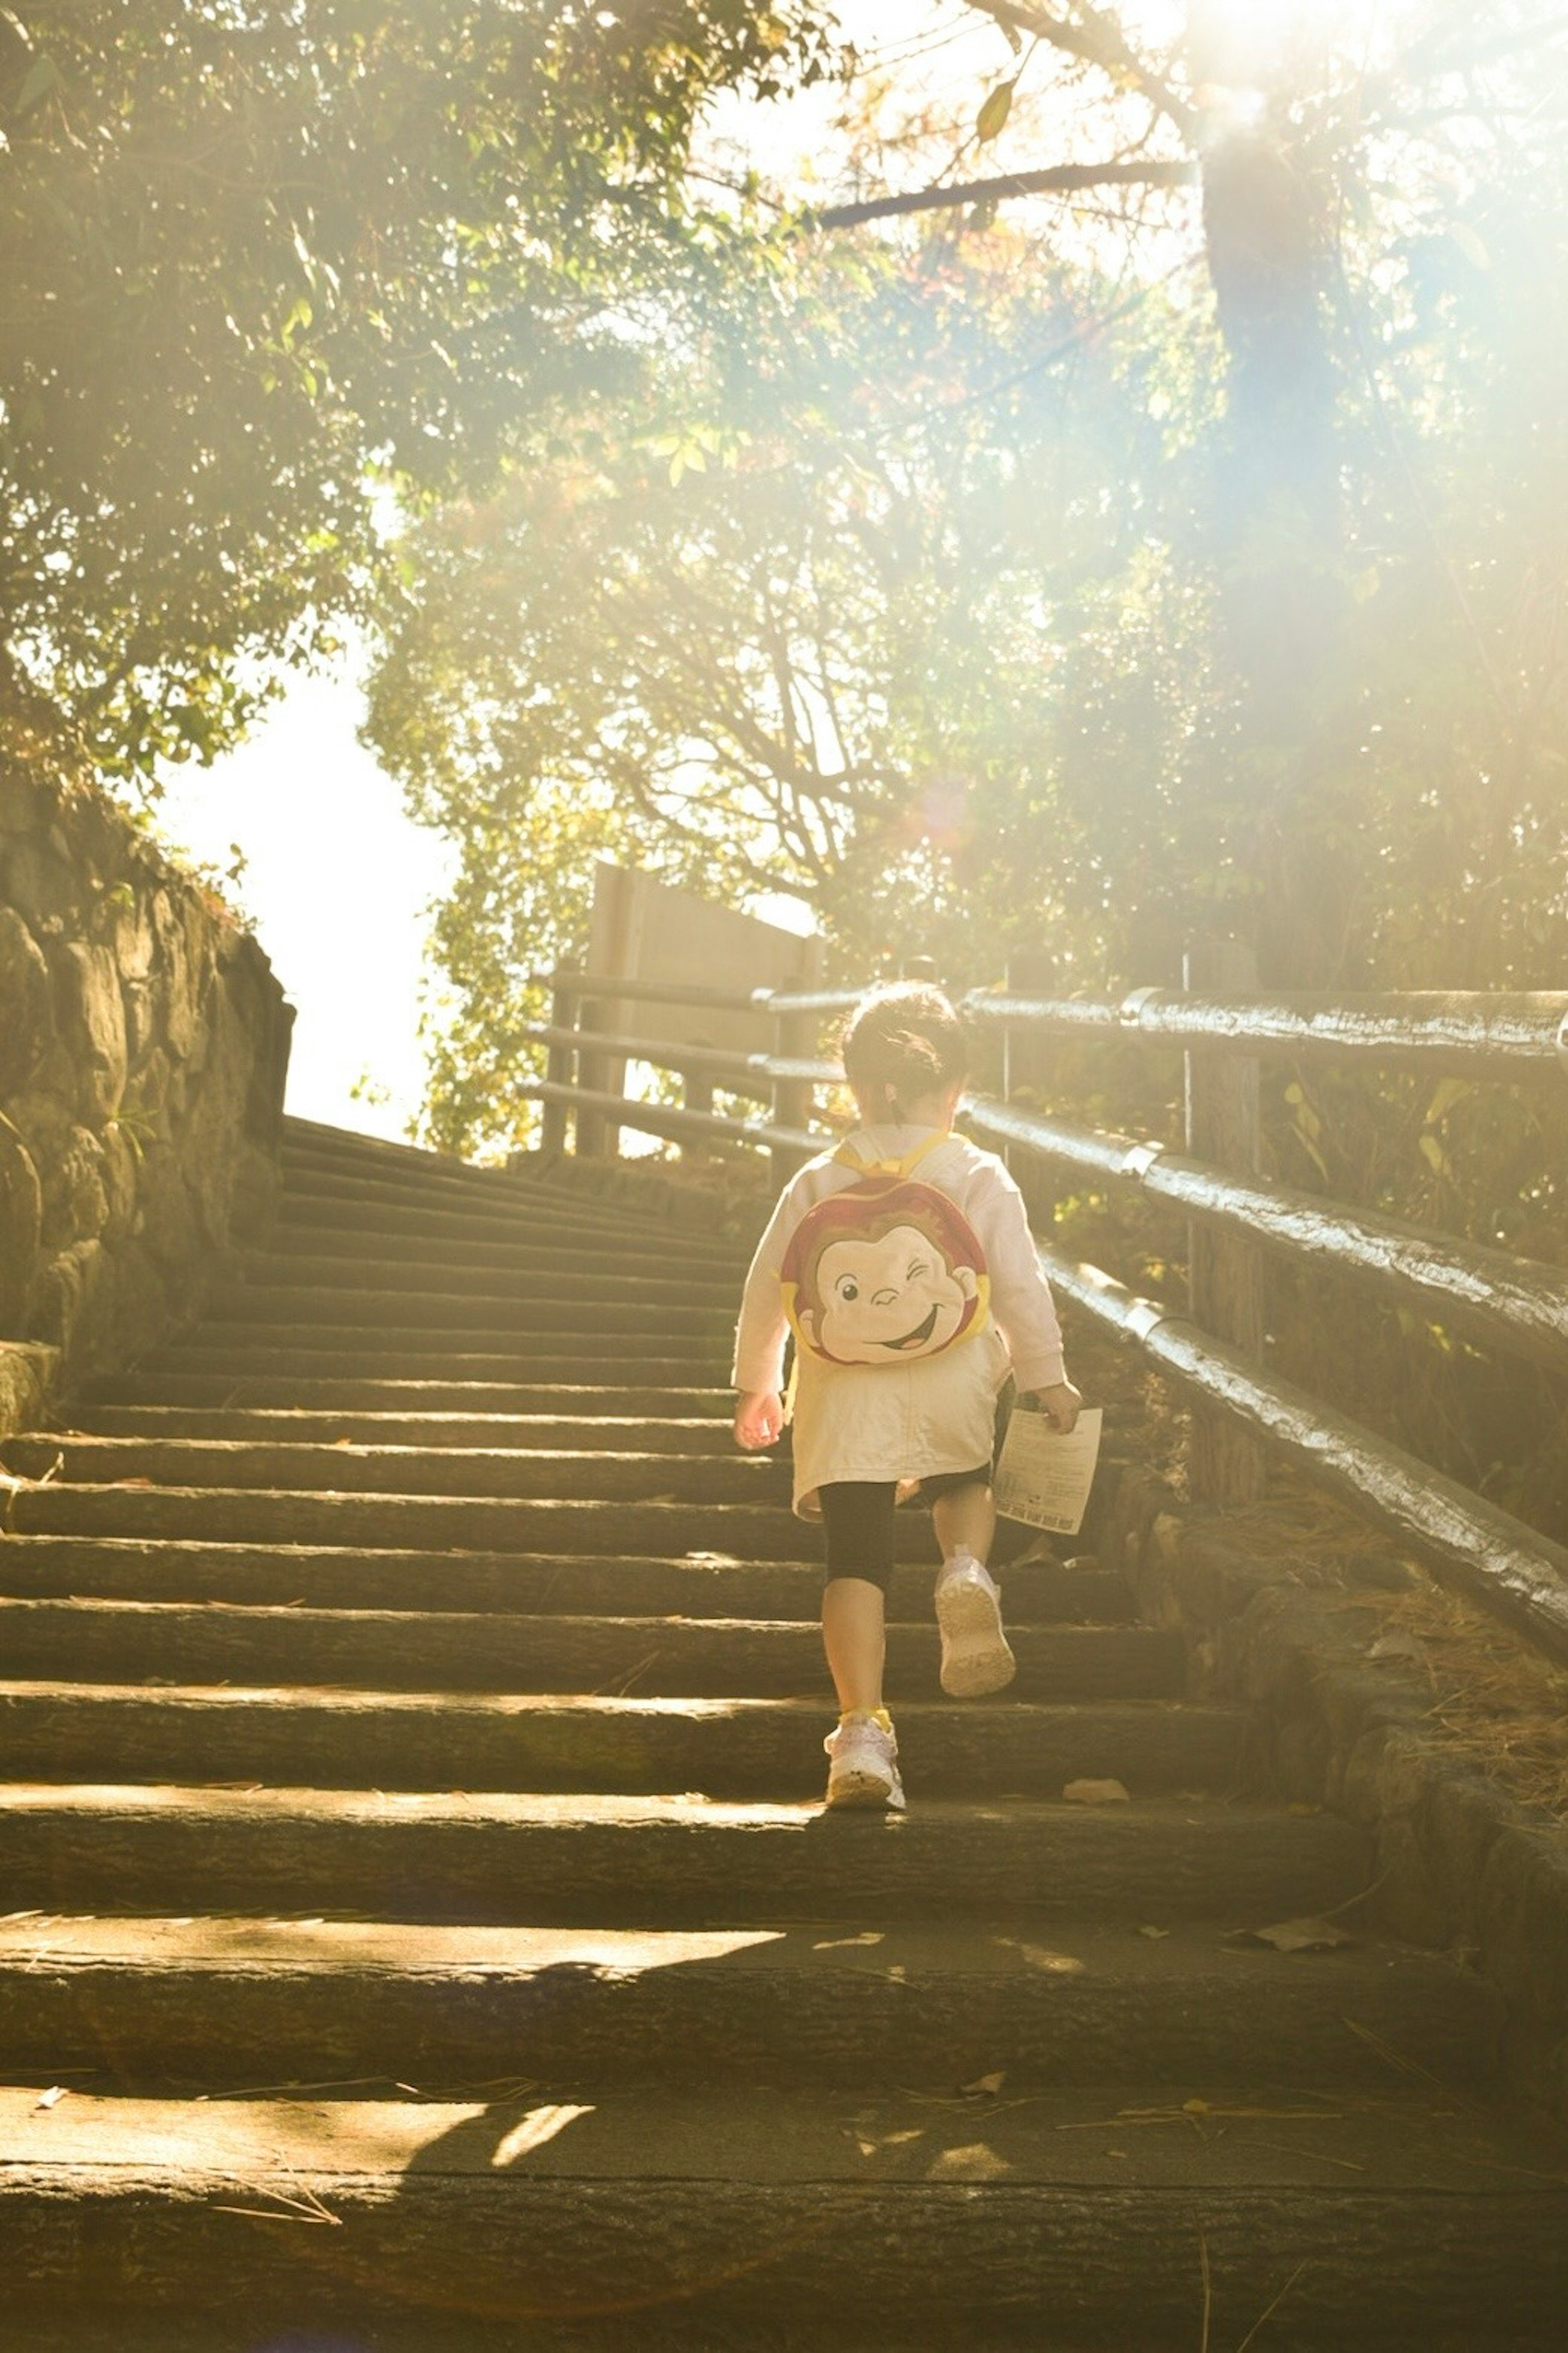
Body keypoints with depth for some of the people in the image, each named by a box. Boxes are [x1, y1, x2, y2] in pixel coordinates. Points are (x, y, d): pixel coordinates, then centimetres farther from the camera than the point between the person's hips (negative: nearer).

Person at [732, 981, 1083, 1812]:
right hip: (952, 1397, 0)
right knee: (965, 1486, 29)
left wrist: (756, 1384, 24)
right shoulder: (977, 1176, 0)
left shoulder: (816, 1183, 6)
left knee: (856, 1563, 3)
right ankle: (966, 1569, -5)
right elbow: (1020, 1285, -1)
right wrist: (1045, 1376, 11)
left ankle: (862, 1734, -5)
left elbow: (764, 1291, 10)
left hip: (844, 1406, 0)